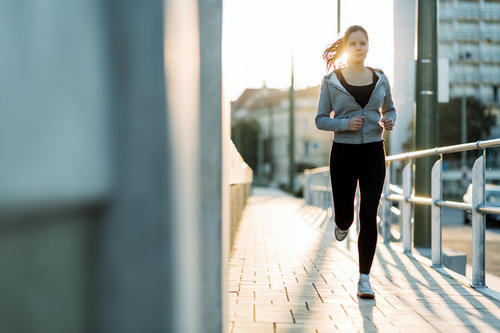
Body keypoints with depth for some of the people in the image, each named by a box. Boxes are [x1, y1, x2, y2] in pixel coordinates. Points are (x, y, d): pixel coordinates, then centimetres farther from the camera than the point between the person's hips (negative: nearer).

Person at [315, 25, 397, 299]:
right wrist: (345, 124, -18)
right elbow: (320, 120, 0)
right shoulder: (331, 81, -1)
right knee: (344, 215, 4)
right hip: (343, 153, -1)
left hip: (373, 153, 1)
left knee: (368, 217, -5)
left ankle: (364, 280, 4)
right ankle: (342, 225, 45)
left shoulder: (380, 78, 6)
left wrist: (389, 121, -4)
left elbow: (389, 109, 19)